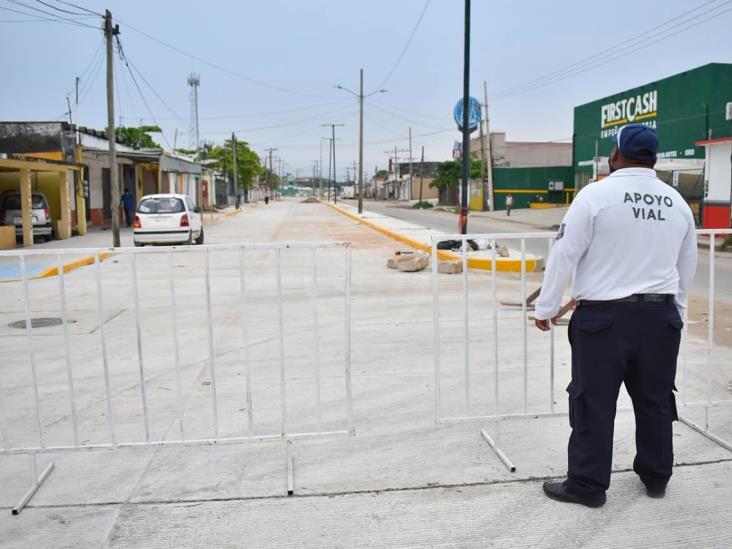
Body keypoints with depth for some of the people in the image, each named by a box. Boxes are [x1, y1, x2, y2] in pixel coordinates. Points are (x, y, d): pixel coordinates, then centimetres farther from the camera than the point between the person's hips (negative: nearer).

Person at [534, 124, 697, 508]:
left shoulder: (596, 195, -9)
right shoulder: (678, 203, 8)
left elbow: (565, 254, -10)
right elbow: (687, 267, 15)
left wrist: (546, 307, -1)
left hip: (603, 315, -5)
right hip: (660, 315, 5)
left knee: (594, 402, 5)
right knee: (656, 399, 18)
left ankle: (587, 485, 14)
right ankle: (656, 477, 33)